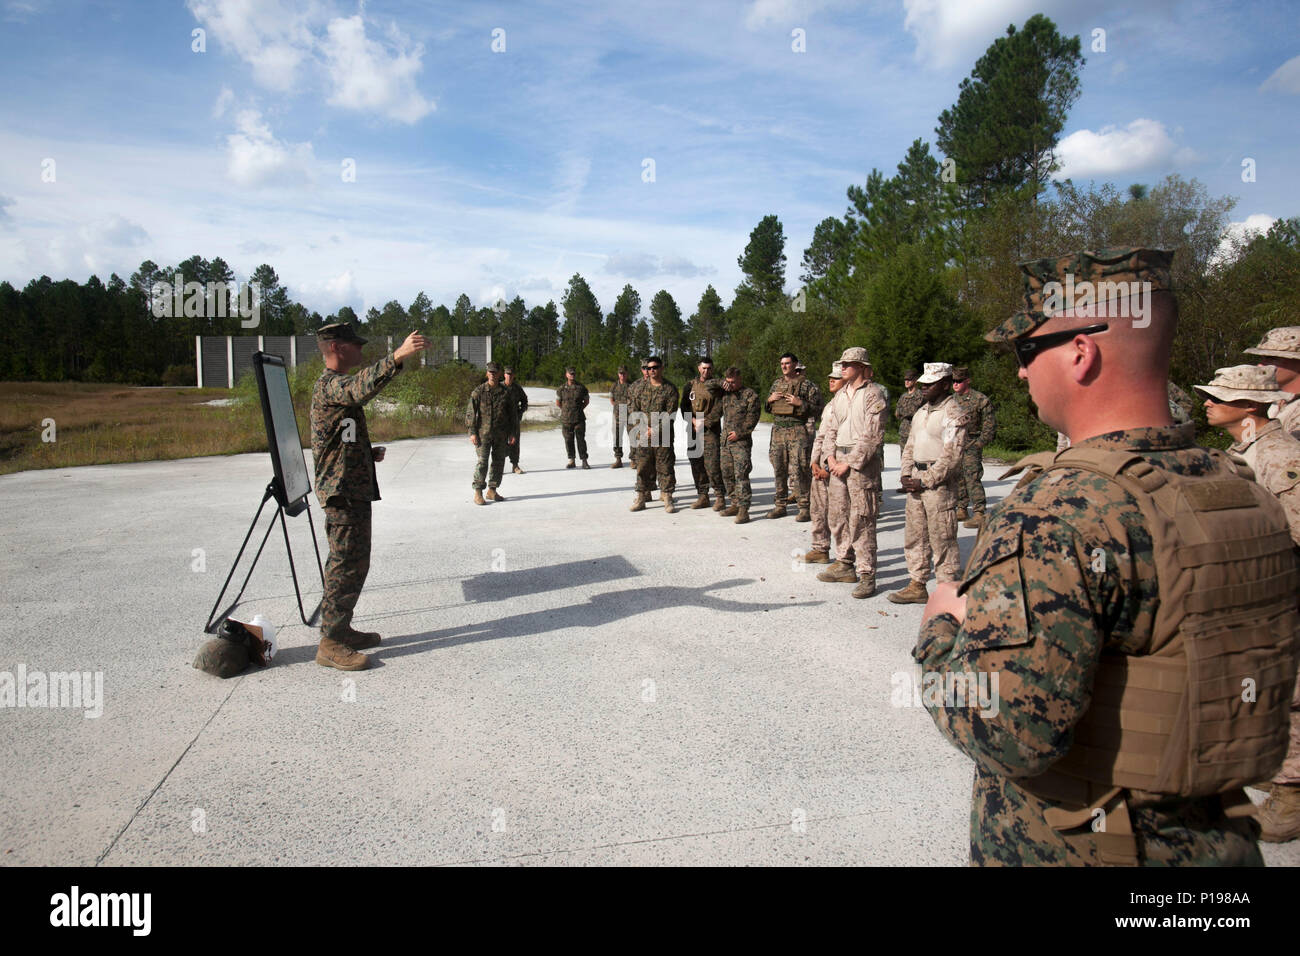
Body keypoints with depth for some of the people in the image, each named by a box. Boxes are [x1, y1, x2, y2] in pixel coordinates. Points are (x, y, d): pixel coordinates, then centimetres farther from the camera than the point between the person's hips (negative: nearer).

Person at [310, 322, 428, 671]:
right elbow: (360, 388, -37)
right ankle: (330, 643, -2)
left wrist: (370, 453, 11)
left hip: (354, 490, 11)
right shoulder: (328, 385, -12)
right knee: (346, 565, -8)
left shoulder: (337, 386, 22)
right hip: (343, 492, -11)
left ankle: (340, 628, 26)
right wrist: (397, 357, -48)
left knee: (353, 563, 16)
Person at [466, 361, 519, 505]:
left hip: (501, 434, 3)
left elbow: (513, 414, 9)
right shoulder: (478, 392, -1)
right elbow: (471, 413, -2)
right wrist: (472, 432, -10)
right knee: (482, 462, -8)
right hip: (483, 433, -3)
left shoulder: (506, 392, 6)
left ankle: (492, 491, 18)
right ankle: (478, 493, -4)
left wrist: (512, 433, 4)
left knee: (499, 462, 7)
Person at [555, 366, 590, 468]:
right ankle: (571, 461, 15)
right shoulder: (561, 389, 3)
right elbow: (558, 403, 16)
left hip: (579, 418, -1)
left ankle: (584, 462, -1)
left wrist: (580, 409, 9)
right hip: (566, 419, 1)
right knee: (568, 440, 5)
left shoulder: (581, 387, 1)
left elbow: (587, 401, 14)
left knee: (581, 440, -4)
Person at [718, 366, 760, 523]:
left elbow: (753, 417, -8)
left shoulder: (750, 394, -2)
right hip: (726, 439, 7)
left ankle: (743, 509, -13)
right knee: (727, 473, 10)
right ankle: (735, 504, 20)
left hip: (741, 440, -7)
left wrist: (739, 433, -13)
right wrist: (722, 383, 10)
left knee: (741, 474, -12)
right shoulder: (725, 393, 15)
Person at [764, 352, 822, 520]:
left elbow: (817, 409, -5)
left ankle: (804, 508, -3)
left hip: (797, 432, -6)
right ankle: (780, 506, 19)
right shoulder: (777, 383, 15)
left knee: (798, 470, -9)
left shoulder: (806, 385, -2)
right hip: (778, 430, 6)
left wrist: (800, 403, -17)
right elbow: (767, 407, 23)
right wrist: (770, 400, 2)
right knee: (779, 470, 9)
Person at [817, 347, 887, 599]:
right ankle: (845, 565, 24)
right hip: (839, 460, 8)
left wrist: (849, 464, -14)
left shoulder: (873, 394, -8)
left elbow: (872, 436, -13)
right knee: (838, 516, 11)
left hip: (861, 462, -8)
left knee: (861, 521, -8)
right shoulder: (840, 394, 16)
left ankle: (866, 575, -3)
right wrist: (831, 457, 2)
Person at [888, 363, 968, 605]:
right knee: (914, 536, 12)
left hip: (939, 484, -8)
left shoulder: (953, 413, -10)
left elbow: (951, 456, -17)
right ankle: (917, 586, 22)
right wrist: (905, 475, 5)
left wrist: (924, 481, -16)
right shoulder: (922, 412, 17)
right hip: (916, 482, 9)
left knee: (942, 539, -3)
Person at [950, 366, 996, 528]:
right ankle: (962, 510, 20)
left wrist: (979, 444, -10)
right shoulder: (951, 400, 12)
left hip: (971, 446, -6)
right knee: (958, 479, 11)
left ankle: (979, 514, -9)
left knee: (973, 479, -11)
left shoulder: (980, 399, -6)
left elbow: (988, 426, -5)